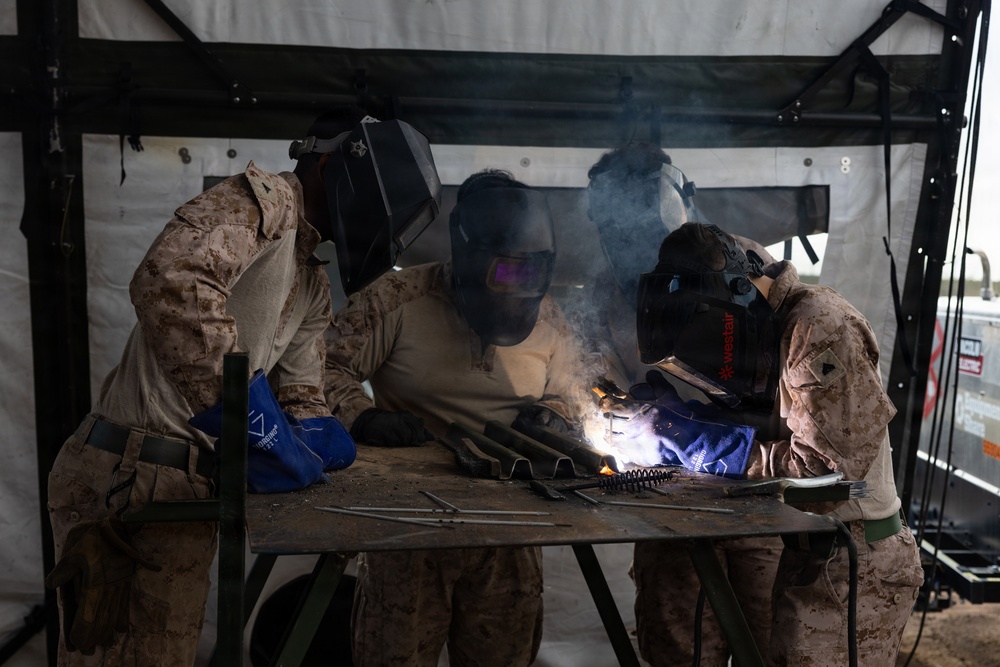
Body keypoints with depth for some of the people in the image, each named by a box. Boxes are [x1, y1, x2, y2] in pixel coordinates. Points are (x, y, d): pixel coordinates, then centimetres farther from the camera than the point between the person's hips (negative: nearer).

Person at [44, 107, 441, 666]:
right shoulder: (264, 199, -11)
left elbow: (301, 391, 19)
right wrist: (261, 428, -28)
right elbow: (171, 281, -30)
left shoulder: (315, 288, 18)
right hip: (126, 475, -9)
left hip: (192, 489, 9)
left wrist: (318, 431, -6)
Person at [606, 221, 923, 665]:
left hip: (855, 565, -8)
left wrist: (705, 442, -21)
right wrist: (677, 419, -8)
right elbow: (765, 425, 8)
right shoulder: (774, 329, 6)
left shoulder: (820, 327, -21)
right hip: (807, 553, 8)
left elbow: (825, 469, -25)